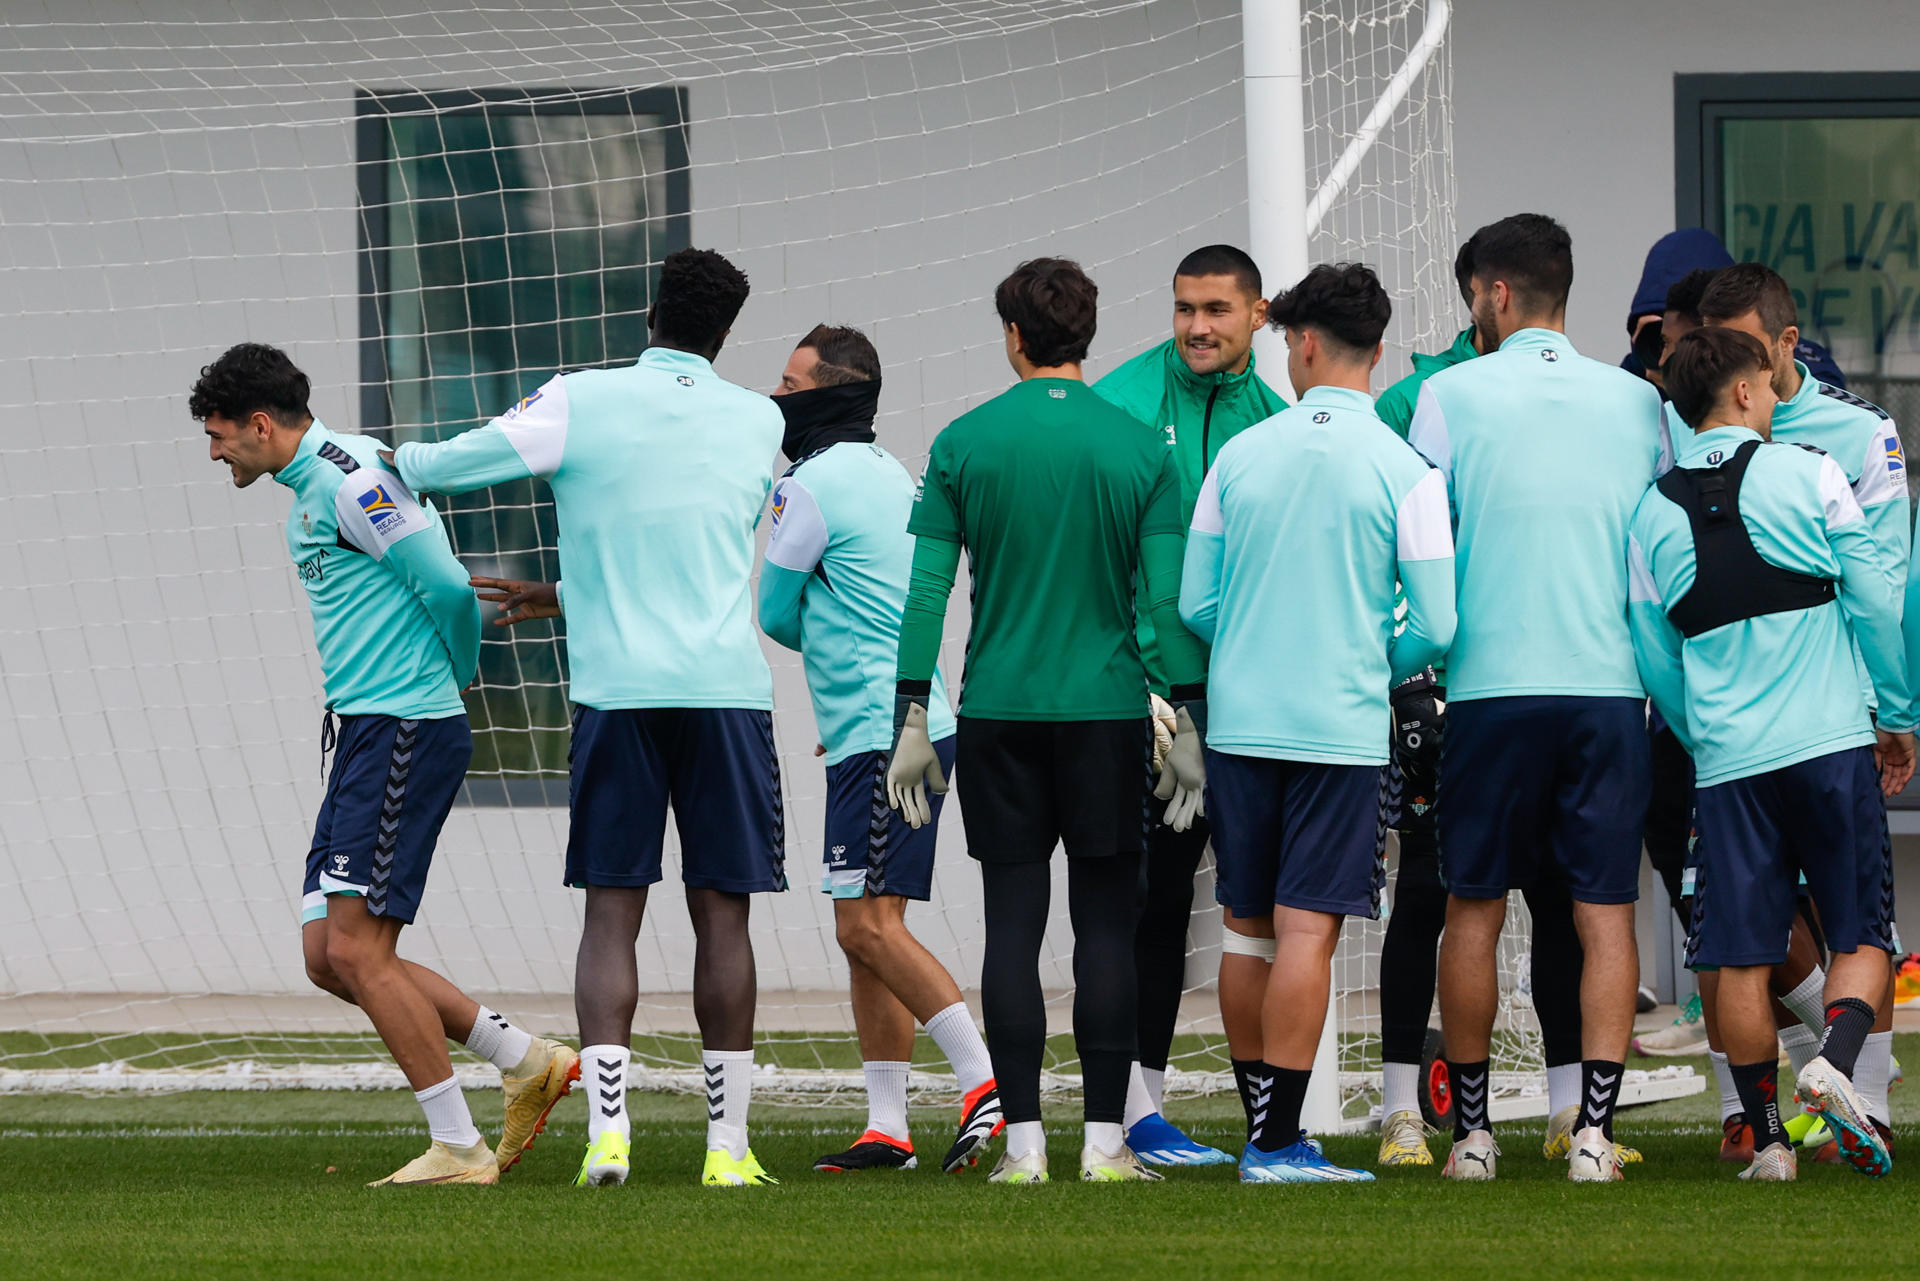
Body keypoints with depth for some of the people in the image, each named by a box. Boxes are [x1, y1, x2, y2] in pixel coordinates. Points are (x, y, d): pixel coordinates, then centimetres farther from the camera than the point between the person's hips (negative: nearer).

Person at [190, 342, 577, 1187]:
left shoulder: (350, 482, -14)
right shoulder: (309, 489, 18)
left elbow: (448, 587, -18)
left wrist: (457, 671, 0)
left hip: (405, 730, -10)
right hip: (365, 737, 10)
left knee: (358, 949, -11)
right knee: (328, 957, 7)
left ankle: (458, 1148, -6)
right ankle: (528, 1063, 15)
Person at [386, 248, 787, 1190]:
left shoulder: (581, 403, 0)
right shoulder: (758, 424, 11)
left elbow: (447, 465, 3)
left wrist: (390, 457, 26)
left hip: (616, 690, -1)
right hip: (727, 688, 1)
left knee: (611, 914, 2)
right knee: (722, 914, 4)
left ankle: (607, 1129, -9)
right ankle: (728, 1143, 3)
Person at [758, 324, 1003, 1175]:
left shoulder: (813, 487, -11)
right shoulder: (888, 475, 18)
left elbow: (775, 614, -1)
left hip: (882, 738, -10)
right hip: (913, 723, 10)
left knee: (869, 925, -12)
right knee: (864, 927, 10)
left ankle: (984, 1081, -18)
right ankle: (886, 1127, 10)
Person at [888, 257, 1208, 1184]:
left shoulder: (964, 443, 0)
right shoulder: (1139, 448, 0)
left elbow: (927, 592, -2)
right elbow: (1169, 596, -4)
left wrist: (912, 722, 3)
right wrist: (1189, 725, 1)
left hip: (999, 713, 0)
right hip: (1108, 710, 0)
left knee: (1013, 924, 3)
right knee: (1105, 924, 3)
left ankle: (1023, 1141, 0)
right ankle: (1105, 1140, 0)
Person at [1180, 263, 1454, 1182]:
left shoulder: (1239, 456, 2)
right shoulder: (1405, 472, -6)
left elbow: (1193, 603, 6)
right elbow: (1436, 625, -7)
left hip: (1237, 720, 3)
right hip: (1342, 727, -3)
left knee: (1247, 927, 12)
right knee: (1308, 931, -4)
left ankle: (1265, 1126, 19)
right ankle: (1278, 1142, -7)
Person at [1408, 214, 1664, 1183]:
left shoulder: (1452, 395, -1)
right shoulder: (1637, 402, 7)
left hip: (1492, 682, -2)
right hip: (1611, 684, 2)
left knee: (1473, 910, 8)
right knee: (1605, 912, 1)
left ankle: (1471, 1129, 11)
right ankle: (1593, 1129, -7)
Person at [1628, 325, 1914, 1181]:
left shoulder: (1652, 515, 6)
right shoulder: (1810, 475, -1)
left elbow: (1653, 658, 11)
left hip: (1728, 759, 2)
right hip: (1832, 744, -2)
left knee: (1742, 956, 5)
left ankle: (1767, 1138, 3)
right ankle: (1836, 1061, -21)